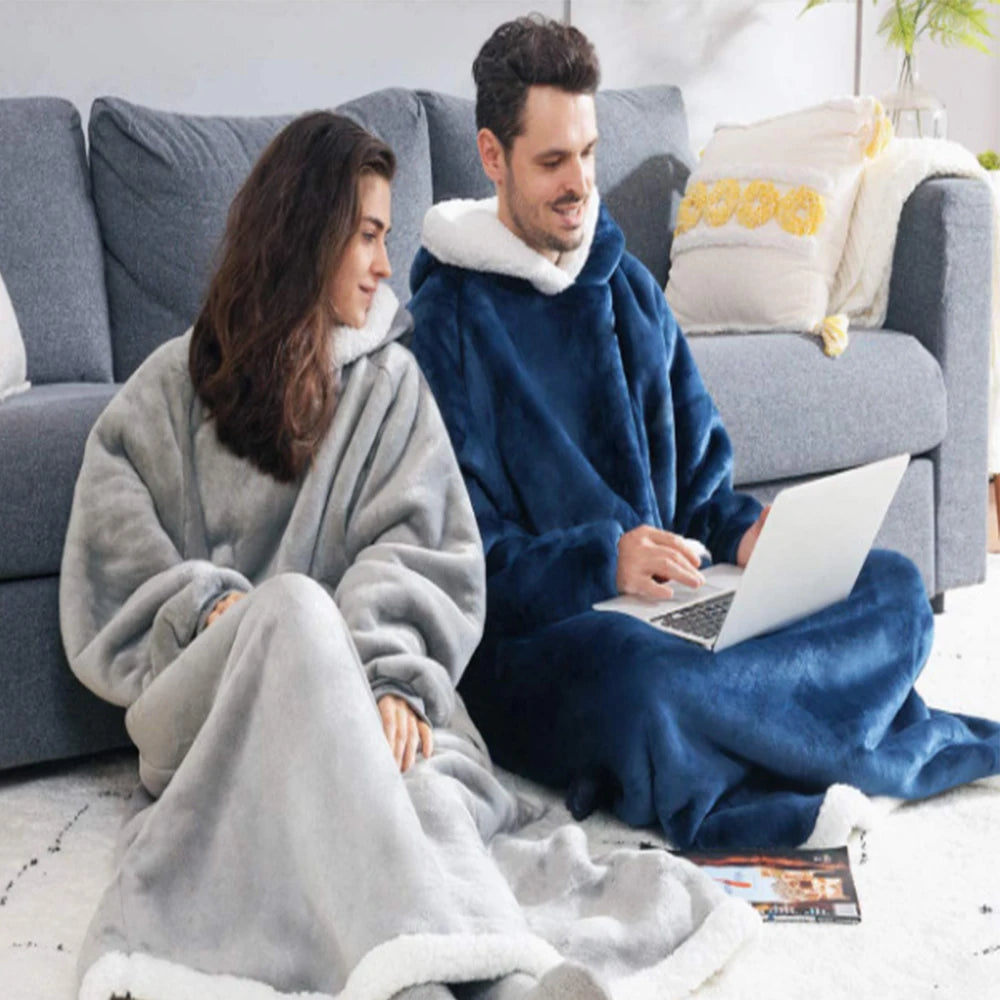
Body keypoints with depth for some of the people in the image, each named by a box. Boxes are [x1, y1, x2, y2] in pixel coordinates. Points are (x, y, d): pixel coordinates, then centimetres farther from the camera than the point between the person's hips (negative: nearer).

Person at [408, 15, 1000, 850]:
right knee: (638, 675, -40)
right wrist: (603, 560, -27)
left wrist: (741, 529, -7)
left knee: (893, 586, -7)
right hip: (523, 632, -7)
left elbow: (698, 476, 16)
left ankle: (728, 799, -22)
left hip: (661, 597, 7)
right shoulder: (442, 322, -8)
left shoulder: (629, 287, 13)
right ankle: (908, 749, -19)